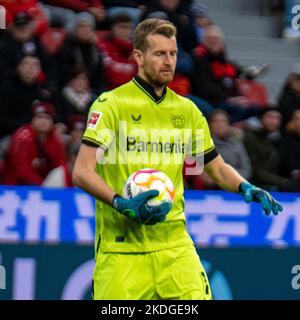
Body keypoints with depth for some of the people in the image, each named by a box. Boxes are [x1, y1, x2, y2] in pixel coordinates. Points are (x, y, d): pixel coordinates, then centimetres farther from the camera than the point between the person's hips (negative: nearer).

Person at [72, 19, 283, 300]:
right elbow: (81, 172, -11)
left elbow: (217, 168, 22)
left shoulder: (187, 110, 12)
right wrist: (122, 204, -25)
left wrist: (245, 188, 1)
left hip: (175, 245, 4)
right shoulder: (111, 104, -4)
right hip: (121, 248, -4)